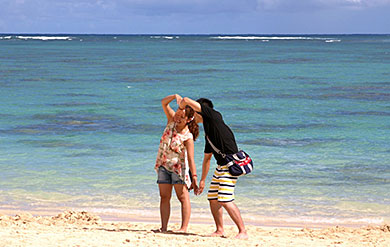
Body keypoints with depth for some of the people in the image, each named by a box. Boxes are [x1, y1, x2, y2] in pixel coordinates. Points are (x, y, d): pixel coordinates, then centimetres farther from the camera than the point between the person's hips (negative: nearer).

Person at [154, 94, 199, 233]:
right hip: (163, 165, 6)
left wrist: (194, 178, -28)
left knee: (183, 197, -3)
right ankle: (164, 227, 6)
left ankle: (184, 228, -5)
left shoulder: (188, 137, -20)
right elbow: (164, 103, -1)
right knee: (164, 197, 5)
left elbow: (191, 159, -23)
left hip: (178, 167, -6)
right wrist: (175, 96, -18)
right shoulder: (172, 121, -3)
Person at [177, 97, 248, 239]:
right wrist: (202, 180, 32)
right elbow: (207, 158, 29)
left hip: (231, 164, -10)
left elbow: (186, 100, -4)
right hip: (221, 166, 10)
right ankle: (220, 230, 21)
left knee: (225, 200, -15)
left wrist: (180, 110, 17)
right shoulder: (208, 133, 21)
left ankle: (243, 232, -10)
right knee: (213, 198, 11)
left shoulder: (214, 116, -4)